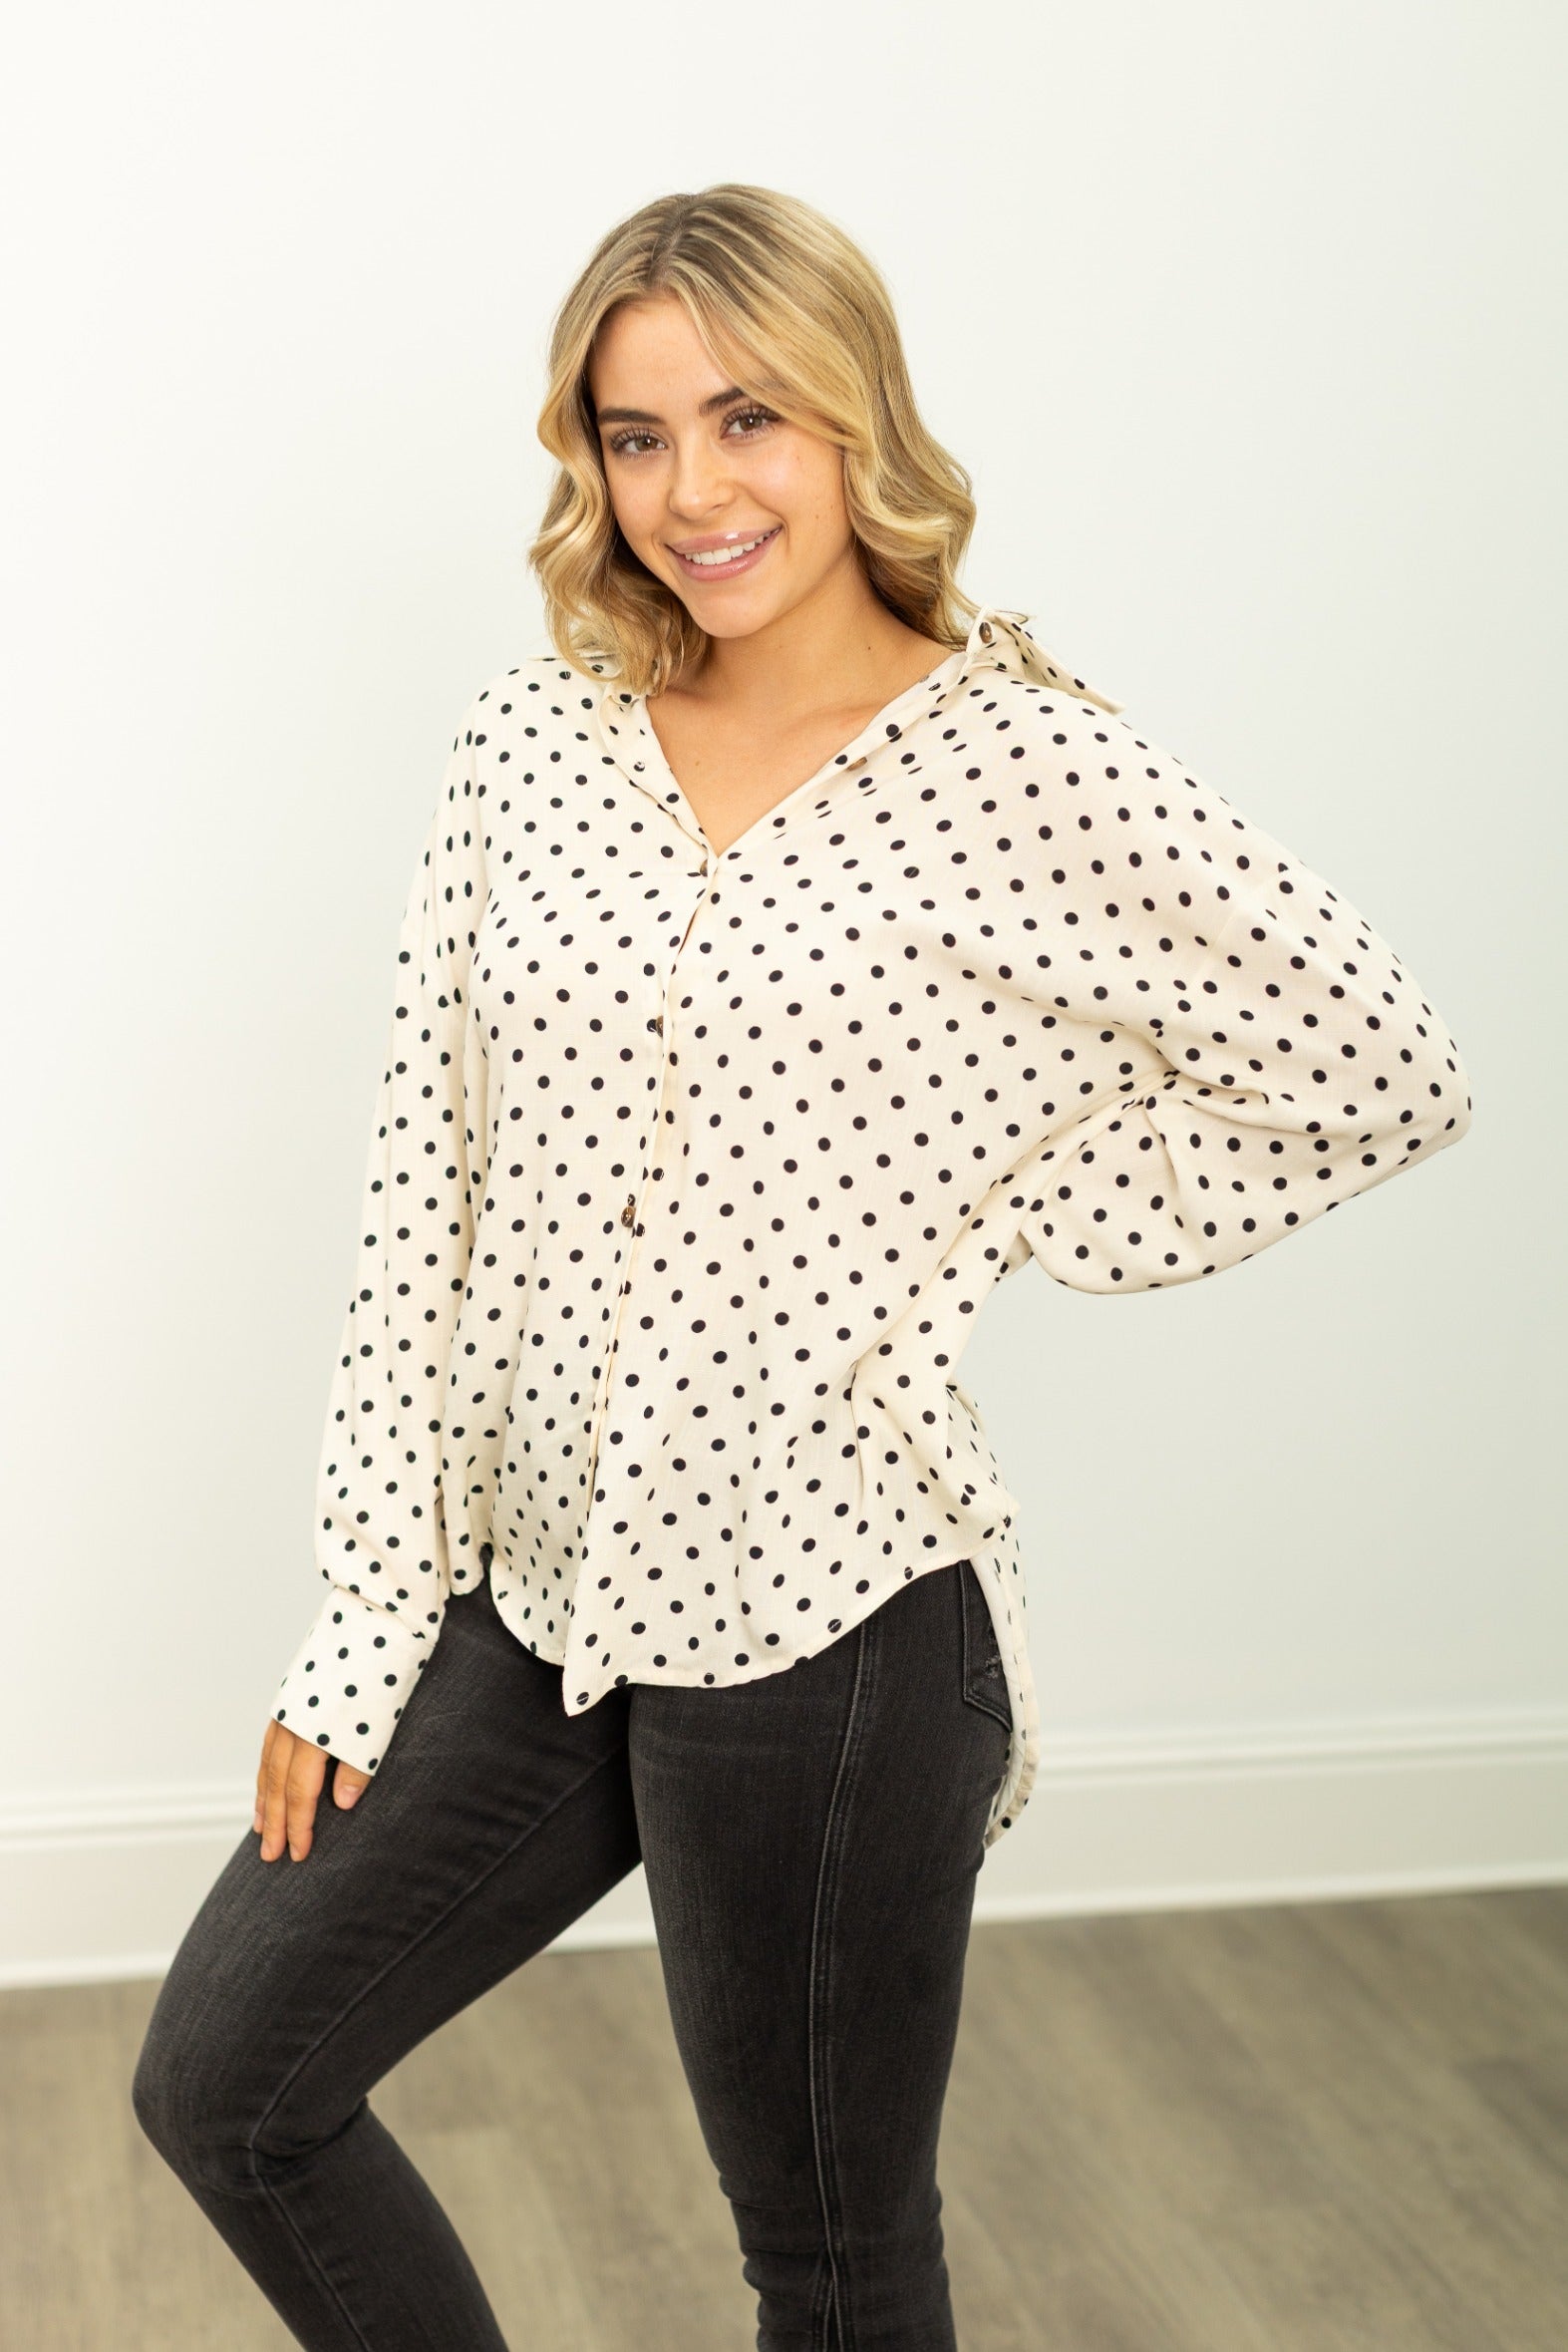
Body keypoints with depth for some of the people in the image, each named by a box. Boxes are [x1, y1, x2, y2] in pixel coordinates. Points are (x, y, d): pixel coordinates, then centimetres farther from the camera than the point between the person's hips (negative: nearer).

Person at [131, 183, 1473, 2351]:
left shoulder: (1026, 770, -11)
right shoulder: (530, 738, 2)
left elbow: (1379, 1072, -6)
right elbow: (424, 1188, 3)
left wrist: (988, 1254, -8)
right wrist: (361, 1629, 2)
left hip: (827, 1619, -5)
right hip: (530, 1584, 6)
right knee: (224, 2079, 13)